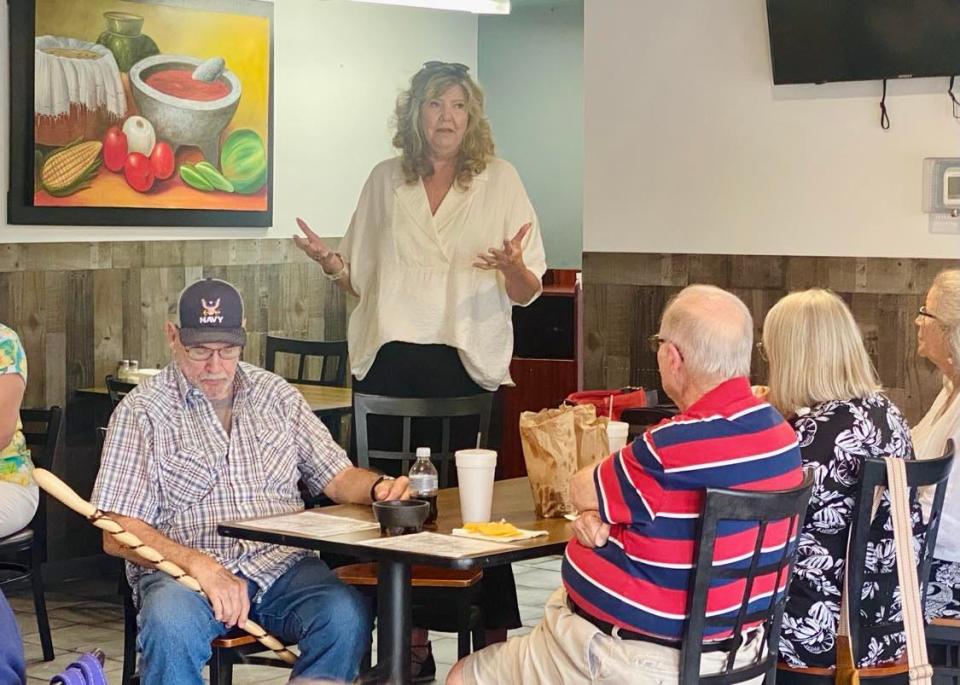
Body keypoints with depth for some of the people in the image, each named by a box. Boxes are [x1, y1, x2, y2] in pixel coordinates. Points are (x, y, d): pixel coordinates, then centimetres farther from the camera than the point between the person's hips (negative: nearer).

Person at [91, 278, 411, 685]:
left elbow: (337, 477, 18)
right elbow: (118, 534, -4)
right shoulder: (143, 411, 4)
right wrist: (199, 565, -19)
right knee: (171, 625, -38)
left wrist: (378, 487, -6)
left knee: (346, 615, -30)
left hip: (281, 566, 3)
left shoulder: (276, 395, 17)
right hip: (184, 573, -3)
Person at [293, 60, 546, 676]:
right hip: (389, 364, 3)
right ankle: (412, 642, 16)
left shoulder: (499, 180, 5)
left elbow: (529, 292, 3)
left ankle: (495, 642, 4)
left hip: (467, 363, -3)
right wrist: (329, 262, -3)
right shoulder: (386, 180, 12)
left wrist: (514, 268, -19)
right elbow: (361, 277, 18)